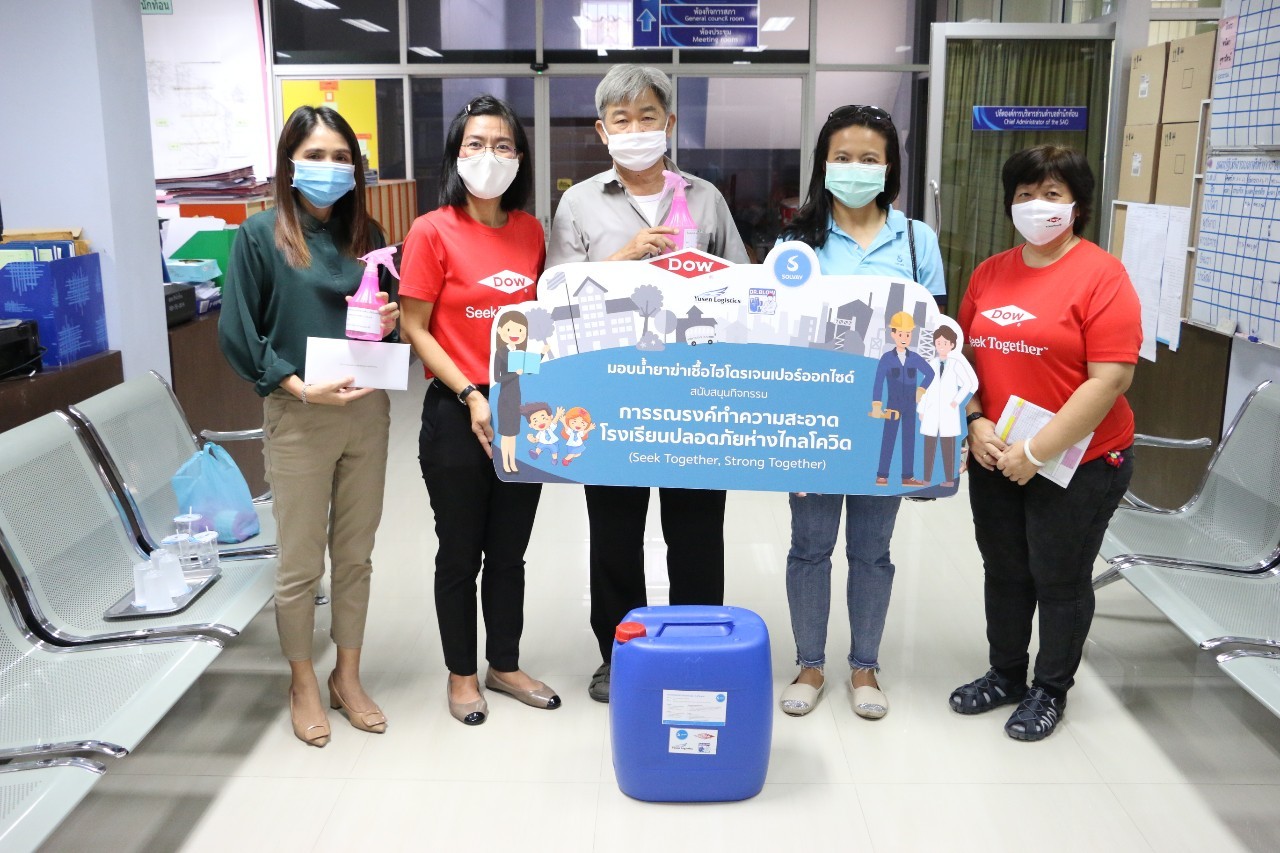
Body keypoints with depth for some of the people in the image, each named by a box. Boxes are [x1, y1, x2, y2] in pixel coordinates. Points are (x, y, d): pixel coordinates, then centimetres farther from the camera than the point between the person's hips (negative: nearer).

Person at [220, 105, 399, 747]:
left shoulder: (366, 234, 8)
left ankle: (348, 677, 29)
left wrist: (390, 322, -5)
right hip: (297, 416, -4)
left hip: (366, 410, 4)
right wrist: (301, 386, -17)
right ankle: (302, 684, 27)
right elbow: (237, 334, -7)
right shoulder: (261, 234, -5)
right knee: (300, 563, 7)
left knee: (355, 556, 13)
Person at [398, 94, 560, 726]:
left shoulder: (531, 232, 5)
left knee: (510, 551, 16)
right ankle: (461, 674, 29)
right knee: (460, 553, 10)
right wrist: (471, 396, -16)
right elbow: (414, 329, -9)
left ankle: (505, 665, 34)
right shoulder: (433, 232, -8)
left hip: (523, 411, 4)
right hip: (457, 414, -4)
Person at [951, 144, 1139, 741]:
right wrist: (976, 423, -8)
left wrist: (1037, 452, -19)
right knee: (1004, 570, 17)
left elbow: (1109, 380, -18)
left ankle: (1050, 690, 29)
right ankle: (1005, 675, 37)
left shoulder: (1101, 275, -13)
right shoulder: (989, 273, 5)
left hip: (1078, 462, -5)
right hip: (996, 458, 5)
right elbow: (965, 355, 9)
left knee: (1059, 579, 9)